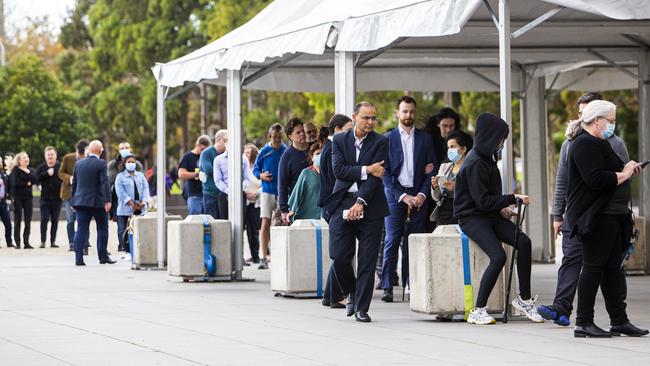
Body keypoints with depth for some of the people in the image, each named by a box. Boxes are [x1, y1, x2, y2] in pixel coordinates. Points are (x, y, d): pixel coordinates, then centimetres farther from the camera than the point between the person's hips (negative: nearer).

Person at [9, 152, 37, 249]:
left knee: (28, 221, 1)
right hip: (18, 198, -4)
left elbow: (35, 180, -4)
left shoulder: (30, 170, 13)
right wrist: (27, 183, -8)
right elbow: (15, 182, -16)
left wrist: (28, 172, -10)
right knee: (17, 220, -2)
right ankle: (17, 243, 1)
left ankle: (26, 242, 5)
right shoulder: (15, 170, -2)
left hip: (28, 197, 4)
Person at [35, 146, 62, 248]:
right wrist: (47, 173, -18)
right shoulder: (41, 168, 6)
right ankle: (42, 241, 0)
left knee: (55, 221, 4)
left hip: (57, 198, 0)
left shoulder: (60, 167, 1)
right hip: (45, 198, 0)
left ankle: (53, 241, 10)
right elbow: (37, 178, -10)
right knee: (44, 220, -3)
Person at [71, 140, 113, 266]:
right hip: (98, 202, -4)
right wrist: (107, 200, -18)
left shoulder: (78, 163, 7)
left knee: (81, 229, 2)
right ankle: (103, 256, 12)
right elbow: (104, 183, -16)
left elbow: (74, 183, 13)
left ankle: (78, 258, -6)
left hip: (81, 200, 4)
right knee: (102, 229, 10)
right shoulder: (101, 164, -9)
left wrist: (73, 200, 20)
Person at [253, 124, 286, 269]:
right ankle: (264, 258, -9)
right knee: (265, 223, -8)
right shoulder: (264, 152, 2)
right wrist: (261, 175, -11)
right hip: (267, 192, 0)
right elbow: (255, 170, 9)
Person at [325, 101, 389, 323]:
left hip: (370, 206, -1)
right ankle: (351, 294, 22)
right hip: (342, 204, 1)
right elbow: (338, 169, -5)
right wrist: (367, 170, -14)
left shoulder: (380, 142, 1)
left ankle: (362, 308, 5)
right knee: (339, 257, -3)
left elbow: (376, 177, -8)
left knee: (367, 261, -2)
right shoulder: (339, 140, 8)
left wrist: (361, 203, -17)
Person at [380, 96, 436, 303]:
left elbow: (431, 170, 8)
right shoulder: (388, 139, 4)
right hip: (395, 195, -2)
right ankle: (387, 287, -7)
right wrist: (403, 196, -9)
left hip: (418, 196, 2)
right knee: (392, 240, -7)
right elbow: (385, 173, 0)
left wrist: (422, 194, -6)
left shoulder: (424, 139, 10)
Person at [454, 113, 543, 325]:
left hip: (491, 214, 8)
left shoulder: (488, 158, 12)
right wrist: (514, 199, -15)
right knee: (498, 256, -27)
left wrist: (502, 206, 5)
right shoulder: (475, 164, -17)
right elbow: (483, 200, -20)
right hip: (471, 217, -8)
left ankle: (524, 299, -7)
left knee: (523, 242, -14)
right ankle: (478, 311, -20)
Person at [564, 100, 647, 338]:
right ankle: (583, 323, -4)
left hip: (612, 216, 11)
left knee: (612, 268, 10)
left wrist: (627, 171, 11)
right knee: (594, 267, -7)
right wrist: (623, 175, -14)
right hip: (596, 218, -11)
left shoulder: (598, 144, 21)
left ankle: (619, 320, 13)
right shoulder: (585, 145, -14)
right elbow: (596, 179, -25)